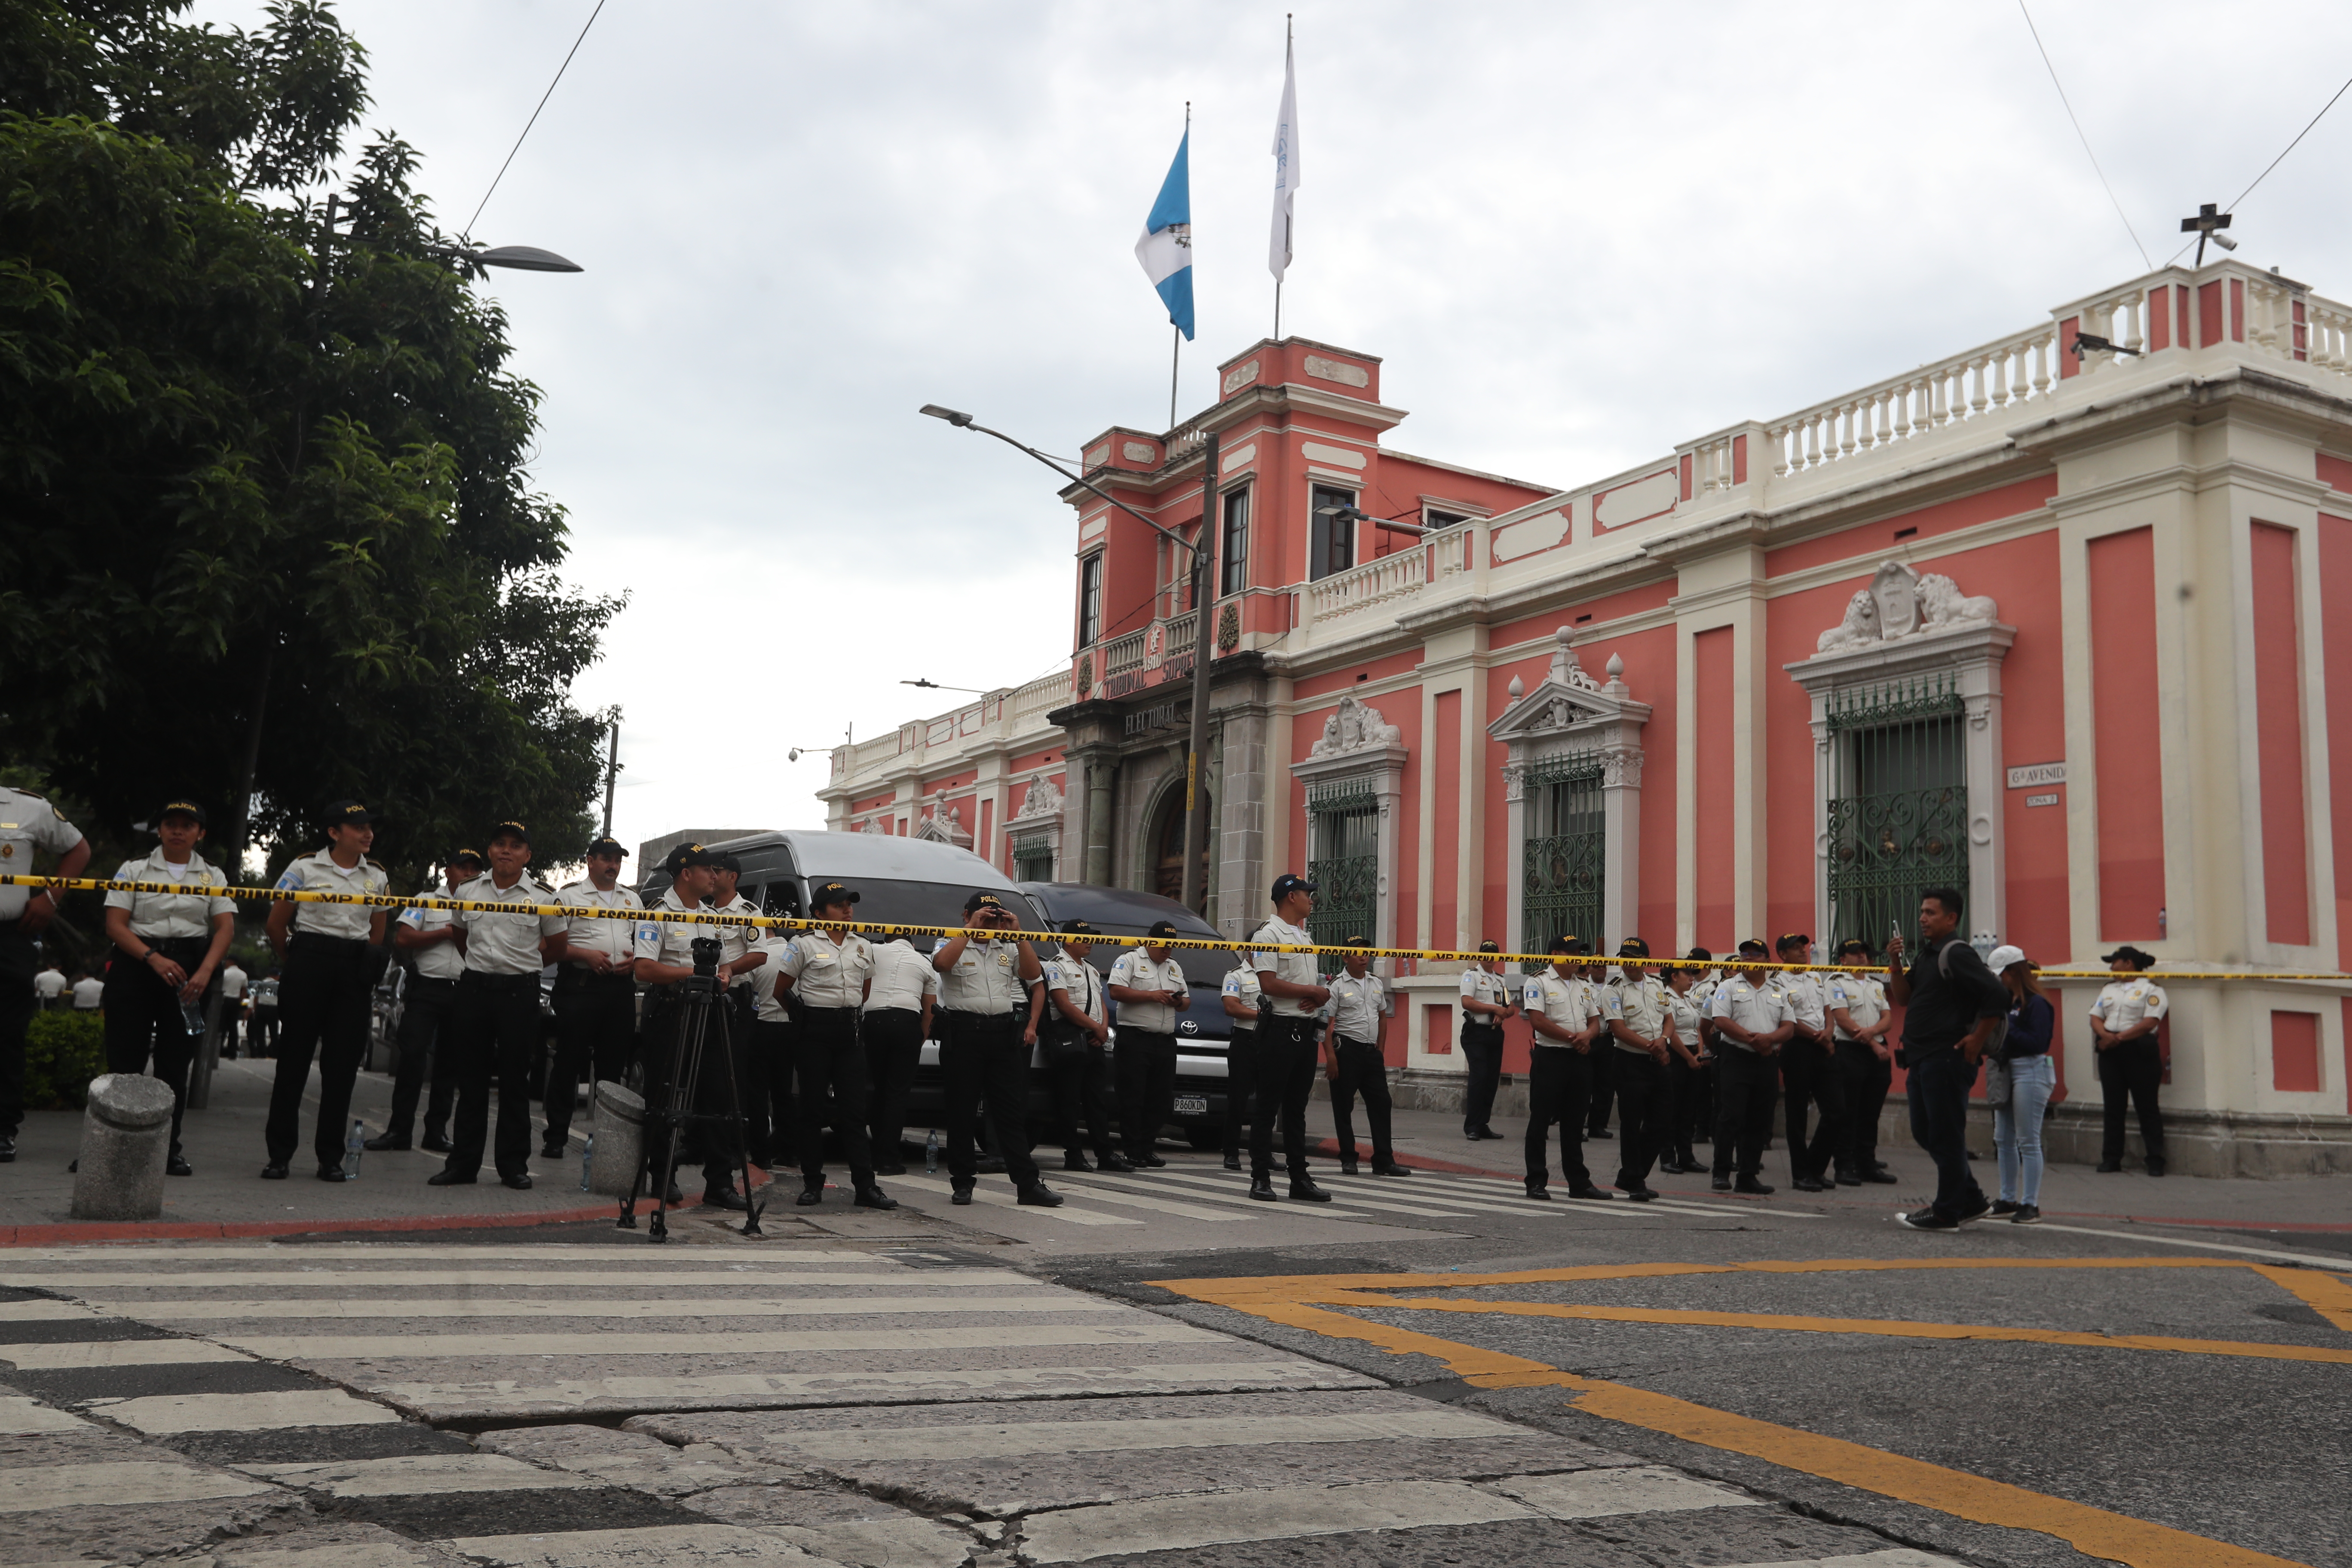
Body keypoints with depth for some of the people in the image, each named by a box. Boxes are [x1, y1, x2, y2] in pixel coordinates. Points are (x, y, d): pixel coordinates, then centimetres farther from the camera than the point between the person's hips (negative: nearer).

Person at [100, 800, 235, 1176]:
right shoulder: (134, 870, 7)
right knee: (125, 1056, -7)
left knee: (176, 1061, 1)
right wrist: (153, 958, -17)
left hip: (190, 966, 1)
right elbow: (115, 925, -1)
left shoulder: (212, 876, 11)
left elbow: (225, 927, 1)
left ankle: (170, 1148, 5)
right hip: (137, 962, -1)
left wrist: (204, 972, -16)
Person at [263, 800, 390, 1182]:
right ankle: (279, 1154, 6)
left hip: (356, 973, 3)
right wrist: (294, 963, 12)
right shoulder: (305, 868, 1)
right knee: (294, 1057, -1)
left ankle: (331, 1157, 8)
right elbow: (276, 923, 5)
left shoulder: (378, 877, 11)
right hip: (310, 962, -3)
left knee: (342, 1064, 2)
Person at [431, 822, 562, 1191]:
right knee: (471, 1078, 6)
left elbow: (555, 945, 9)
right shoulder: (467, 892, 8)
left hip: (520, 991, -3)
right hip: (474, 988, 3)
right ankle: (463, 1162, 11)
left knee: (515, 1080, 2)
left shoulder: (544, 896, -1)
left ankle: (514, 1164, 8)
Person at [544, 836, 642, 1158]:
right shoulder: (570, 895, 3)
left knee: (613, 1064, 8)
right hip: (580, 984, -5)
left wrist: (635, 959, 2)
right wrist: (586, 955, -16)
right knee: (569, 1061, -4)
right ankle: (556, 1135, -1)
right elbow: (554, 945, -3)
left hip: (621, 988, 5)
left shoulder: (632, 899, 19)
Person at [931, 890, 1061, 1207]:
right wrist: (971, 928, -14)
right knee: (962, 1110, 3)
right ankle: (962, 1182, 12)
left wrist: (1018, 934, -3)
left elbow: (1034, 975, 2)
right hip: (963, 1032, -3)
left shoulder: (1008, 948, 16)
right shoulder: (952, 944, 5)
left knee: (1013, 1110, 2)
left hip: (1003, 1032, 3)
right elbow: (941, 962, -19)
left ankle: (1028, 1184, 2)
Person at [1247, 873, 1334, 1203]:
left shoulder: (1305, 937, 20)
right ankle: (1261, 1178, 0)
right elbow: (1268, 984, -18)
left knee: (1297, 1107, 11)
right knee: (1268, 1106, -4)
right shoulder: (1268, 934, -8)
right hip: (1280, 1027, -8)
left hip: (1306, 1028, 8)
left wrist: (1320, 996, -2)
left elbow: (1316, 983, 22)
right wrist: (1313, 991, -12)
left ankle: (1299, 1178, 15)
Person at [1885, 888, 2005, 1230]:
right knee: (1925, 1133, 15)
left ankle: (1947, 1213, 7)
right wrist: (1895, 964, 2)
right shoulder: (1926, 955, 16)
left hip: (1947, 1059, -10)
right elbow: (1903, 998, 17)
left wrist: (1976, 1040, -16)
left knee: (1945, 1136, -2)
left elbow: (1997, 996, -21)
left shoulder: (1956, 954, -13)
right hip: (1922, 1060, 10)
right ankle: (1971, 1199, 26)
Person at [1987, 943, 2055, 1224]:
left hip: (2031, 1072, -10)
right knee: (2004, 1139, 14)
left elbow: (2038, 1043, -20)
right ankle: (2009, 1199, 23)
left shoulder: (2037, 1003, -14)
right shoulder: (2009, 1000, 12)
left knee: (2028, 1141, -5)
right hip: (2007, 1071, 10)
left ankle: (2031, 1205, 1)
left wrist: (2007, 1029, -20)